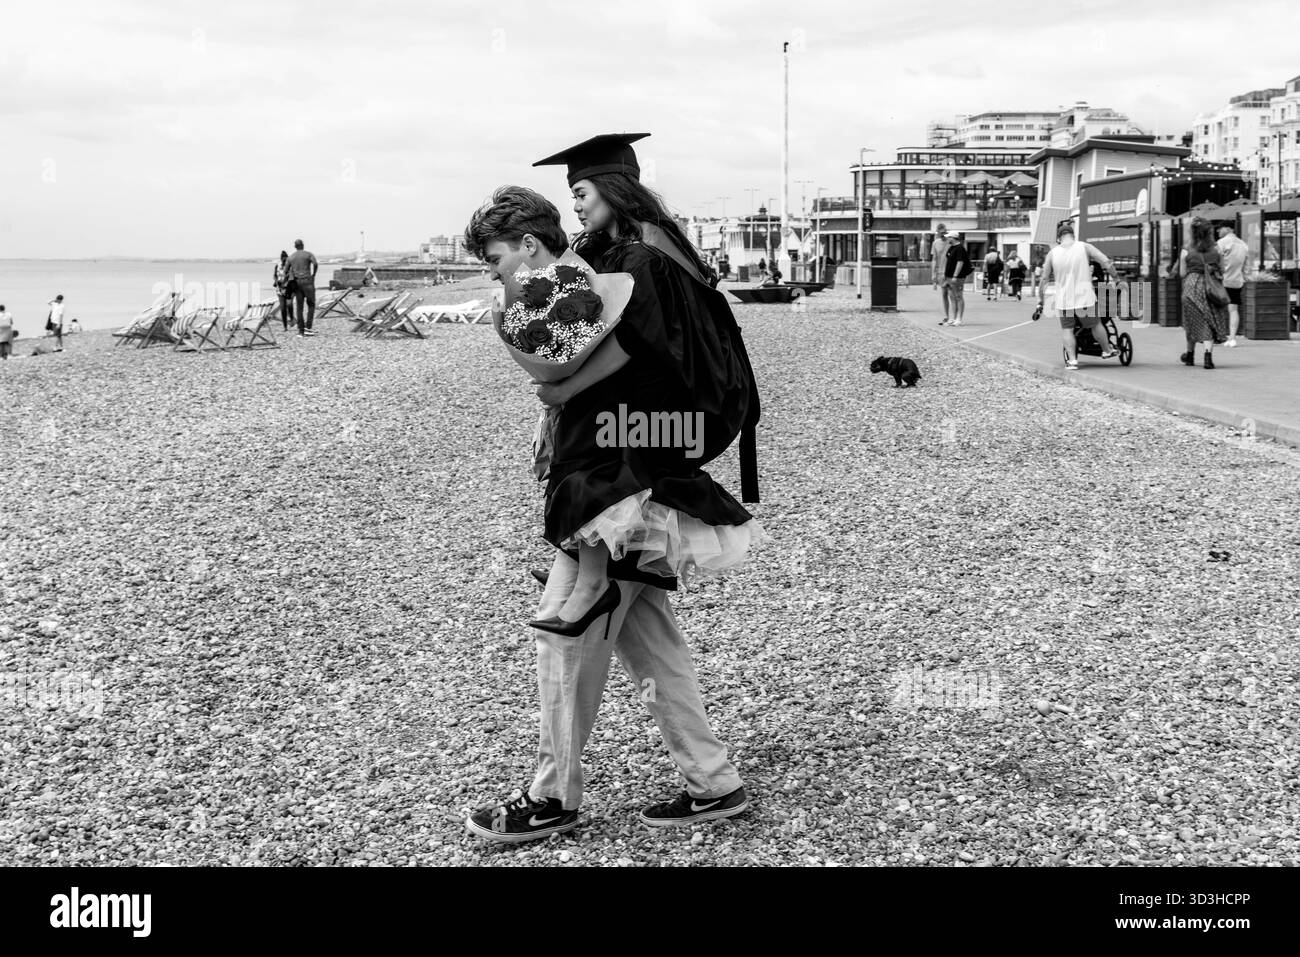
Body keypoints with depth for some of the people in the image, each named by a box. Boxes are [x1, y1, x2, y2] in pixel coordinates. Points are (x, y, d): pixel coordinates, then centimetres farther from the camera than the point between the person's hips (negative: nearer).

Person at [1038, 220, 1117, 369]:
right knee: (1095, 325, 19)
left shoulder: (1052, 253, 0)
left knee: (1067, 329, 15)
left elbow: (1044, 279, 4)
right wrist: (1114, 277, 6)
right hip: (1085, 296, 0)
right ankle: (1106, 351, 37)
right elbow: (1106, 262, -10)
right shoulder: (1084, 247, -4)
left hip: (1063, 300, 0)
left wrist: (1040, 300, 12)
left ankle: (1072, 359, 3)